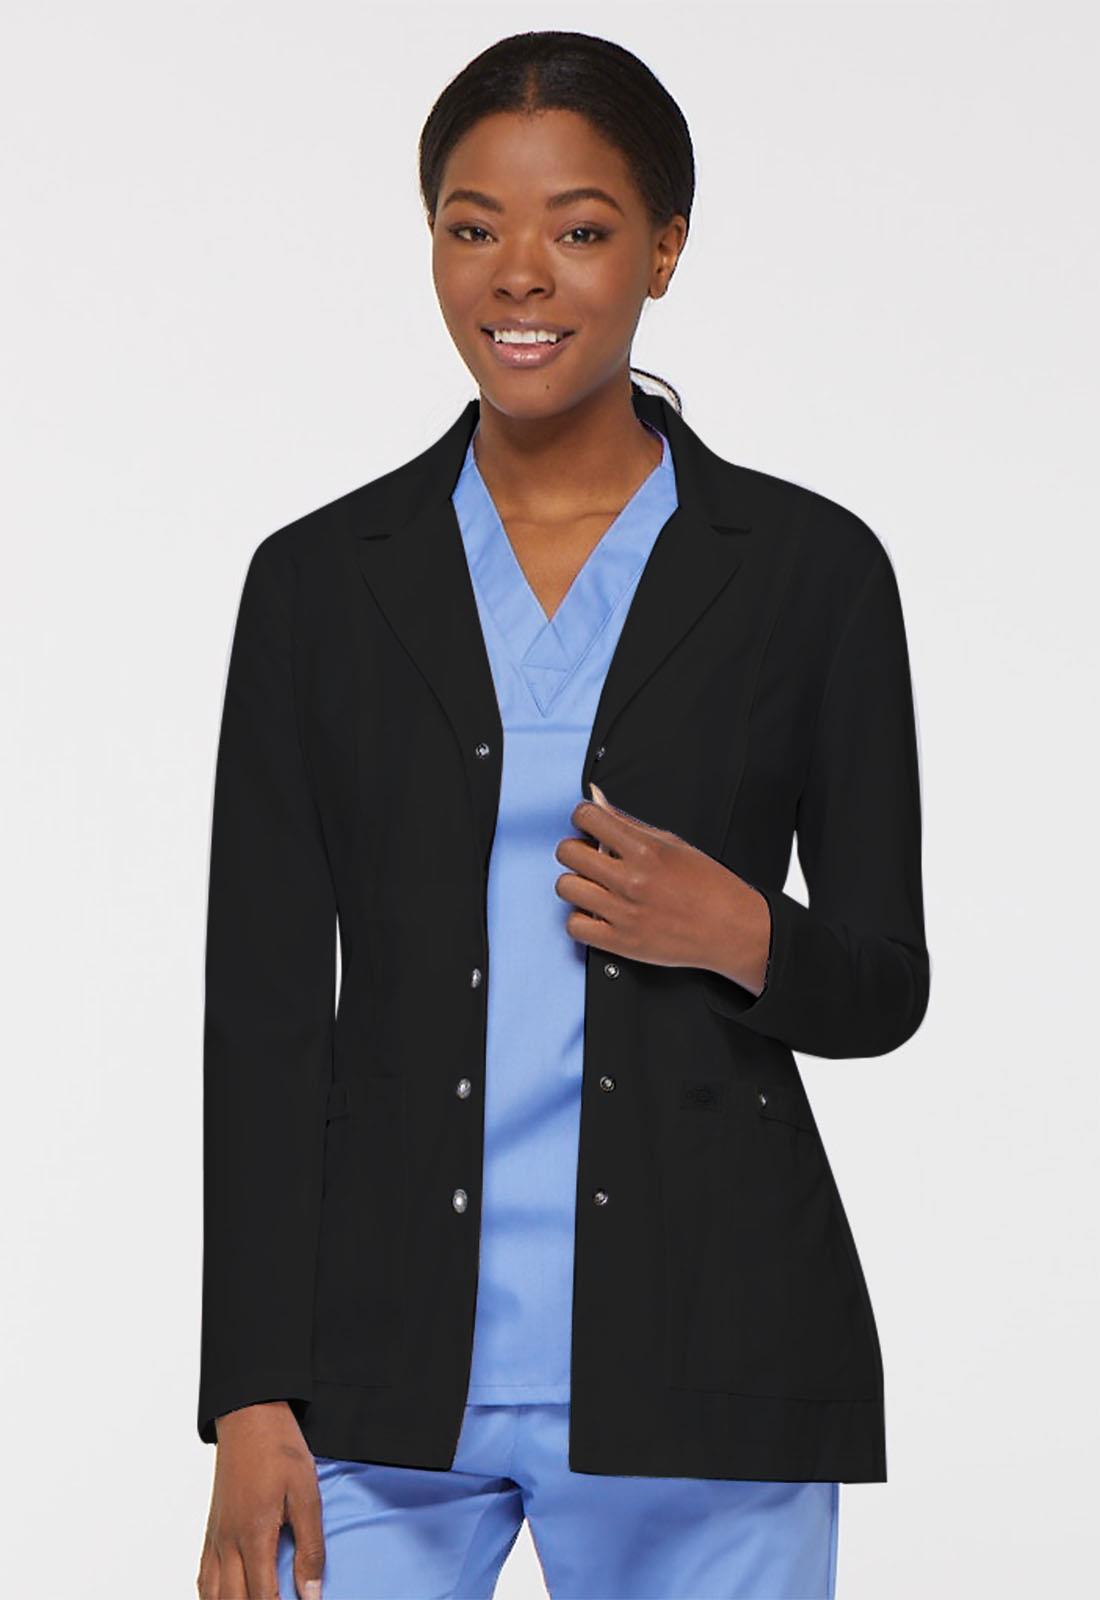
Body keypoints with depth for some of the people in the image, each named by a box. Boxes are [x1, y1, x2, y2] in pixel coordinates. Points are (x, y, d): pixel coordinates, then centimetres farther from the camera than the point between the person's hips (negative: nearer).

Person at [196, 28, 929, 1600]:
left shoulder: (807, 569, 2)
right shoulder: (323, 580, 5)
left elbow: (884, 982, 8)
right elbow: (263, 1009, 3)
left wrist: (738, 934, -14)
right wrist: (254, 1404, -3)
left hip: (700, 1357, -1)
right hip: (389, 1368, 1)